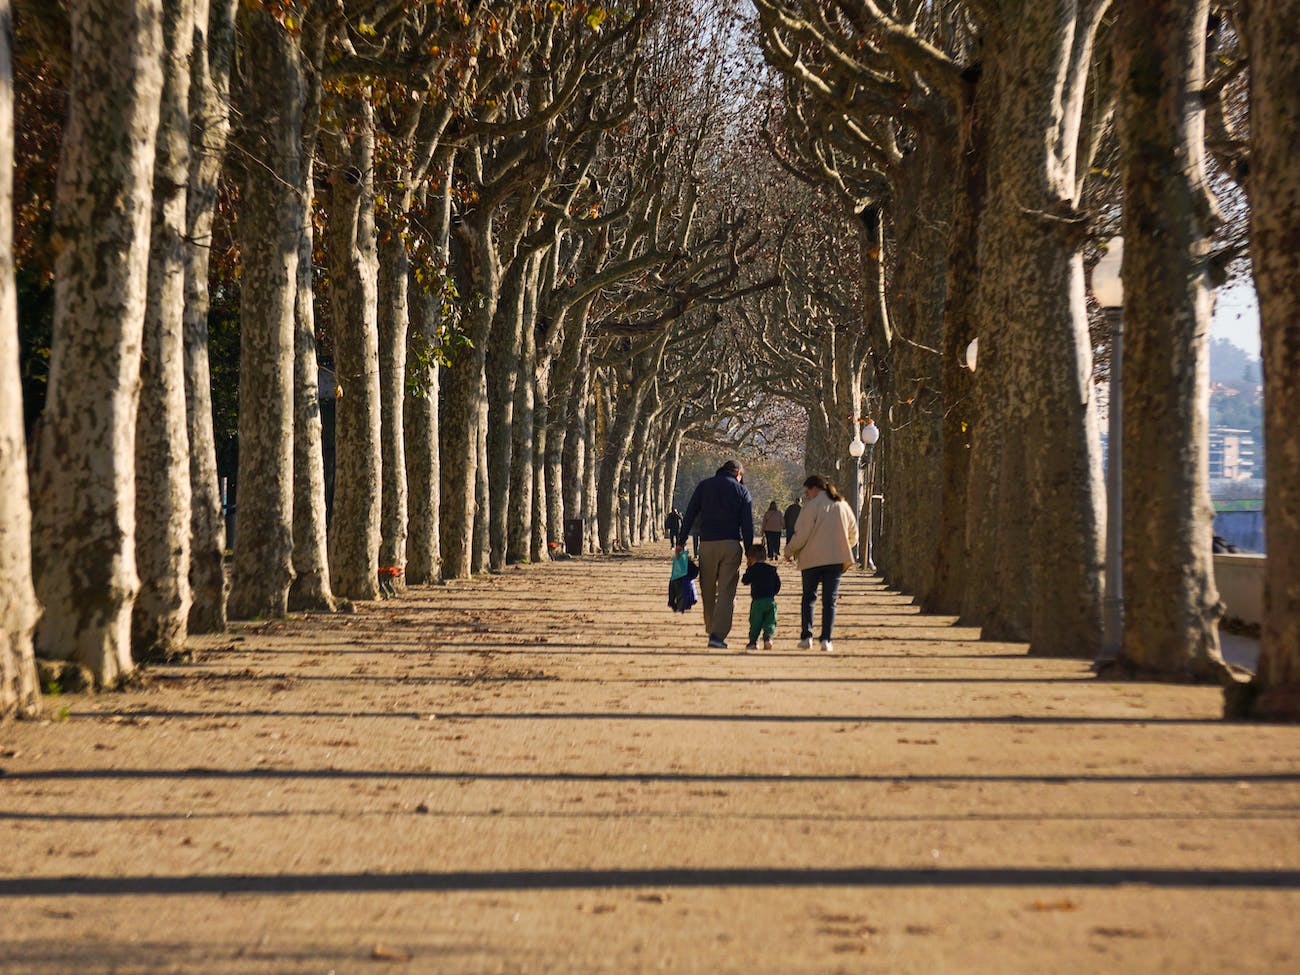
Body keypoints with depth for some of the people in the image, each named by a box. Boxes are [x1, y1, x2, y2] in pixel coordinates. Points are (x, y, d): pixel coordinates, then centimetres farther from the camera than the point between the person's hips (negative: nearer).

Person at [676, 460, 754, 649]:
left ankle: (711, 629, 21)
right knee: (727, 591, -2)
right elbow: (748, 525, 2)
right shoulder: (742, 491, 7)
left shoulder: (704, 485, 10)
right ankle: (718, 635, -11)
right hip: (732, 545, -1)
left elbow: (689, 515, 4)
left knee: (708, 591, 13)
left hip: (708, 543, 1)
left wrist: (681, 541, 5)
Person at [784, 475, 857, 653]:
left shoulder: (812, 506, -7)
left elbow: (801, 535, -11)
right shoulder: (843, 506, 11)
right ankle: (826, 639, -2)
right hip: (837, 559, 4)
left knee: (808, 598, 9)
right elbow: (853, 535, 16)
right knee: (830, 600, 5)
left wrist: (789, 551, 4)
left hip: (812, 559, -4)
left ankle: (806, 636, 0)